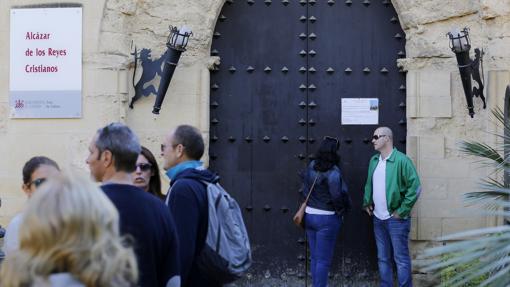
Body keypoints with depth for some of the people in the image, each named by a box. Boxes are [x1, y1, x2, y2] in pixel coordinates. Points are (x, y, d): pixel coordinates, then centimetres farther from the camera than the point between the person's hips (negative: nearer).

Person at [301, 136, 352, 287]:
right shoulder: (333, 172, -18)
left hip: (309, 215, 6)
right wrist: (341, 211, -4)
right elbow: (337, 196, -21)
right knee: (324, 260, 2)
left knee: (315, 257, 16)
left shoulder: (311, 167, 1)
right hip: (327, 218, -6)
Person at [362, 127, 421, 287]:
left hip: (395, 220, -7)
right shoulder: (374, 161, 9)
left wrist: (402, 211, -16)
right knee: (383, 258, 15)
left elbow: (415, 187, -17)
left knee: (401, 259, 0)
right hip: (378, 219, 7)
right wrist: (367, 203, 11)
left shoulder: (401, 160, -14)